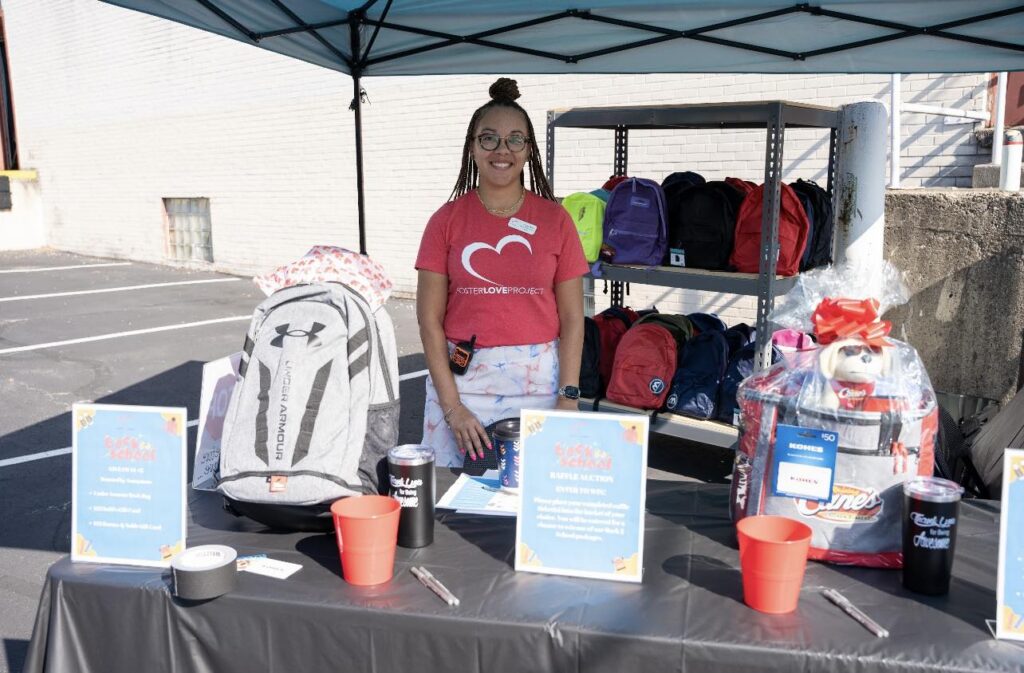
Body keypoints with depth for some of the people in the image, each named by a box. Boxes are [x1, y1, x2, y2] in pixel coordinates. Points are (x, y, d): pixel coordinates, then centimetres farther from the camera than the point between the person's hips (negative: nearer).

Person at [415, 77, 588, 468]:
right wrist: (451, 405, -7)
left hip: (539, 380, 0)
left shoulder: (555, 220, 2)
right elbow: (429, 318, -1)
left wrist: (568, 398, -5)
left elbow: (572, 318, 3)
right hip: (462, 377, 0)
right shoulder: (447, 220, 1)